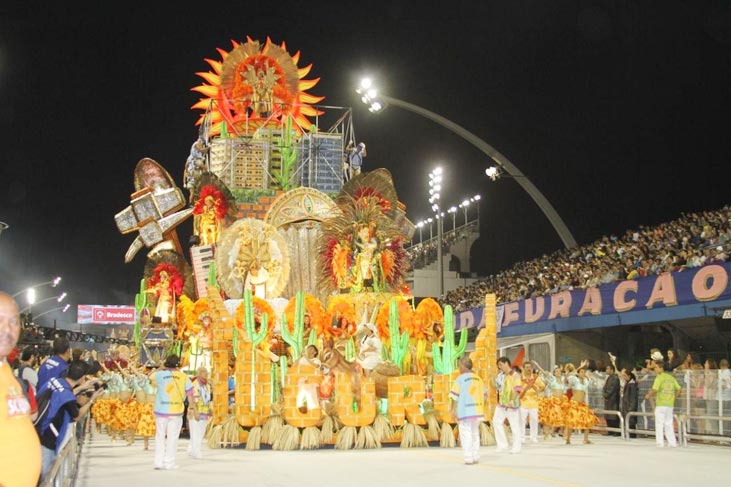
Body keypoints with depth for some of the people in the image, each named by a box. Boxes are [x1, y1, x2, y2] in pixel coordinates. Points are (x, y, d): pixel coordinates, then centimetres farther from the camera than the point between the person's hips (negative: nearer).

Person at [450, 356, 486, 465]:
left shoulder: (461, 379, -9)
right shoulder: (478, 378, 8)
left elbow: (454, 395, -12)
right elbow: (484, 394, 13)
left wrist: (453, 409, -4)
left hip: (465, 411, -5)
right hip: (477, 411, 6)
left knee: (466, 434, 0)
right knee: (475, 433, 16)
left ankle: (468, 458, -5)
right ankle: (476, 457, 17)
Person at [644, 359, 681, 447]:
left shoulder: (659, 378, -10)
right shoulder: (671, 378, 9)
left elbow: (654, 390, -19)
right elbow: (678, 389, 12)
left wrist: (648, 396, -2)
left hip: (661, 404, -6)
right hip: (670, 404, 6)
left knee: (659, 424, 1)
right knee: (668, 424, 13)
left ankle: (660, 442, -1)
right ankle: (672, 442, 13)